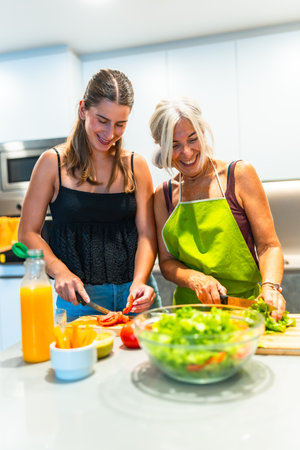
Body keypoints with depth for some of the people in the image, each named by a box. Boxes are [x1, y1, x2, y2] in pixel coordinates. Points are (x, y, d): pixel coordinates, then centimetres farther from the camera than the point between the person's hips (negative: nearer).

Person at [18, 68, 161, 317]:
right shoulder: (54, 163, -3)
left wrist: (139, 281, -16)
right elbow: (28, 232, -1)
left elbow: (147, 234, 0)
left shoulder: (136, 165, 2)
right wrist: (59, 271, -16)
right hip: (79, 295, -1)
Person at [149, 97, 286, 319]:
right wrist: (195, 279, -13)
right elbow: (166, 261, 7)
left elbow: (269, 246, -2)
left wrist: (270, 287, -20)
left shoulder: (239, 174, 0)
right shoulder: (163, 195, 7)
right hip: (190, 312, 2)